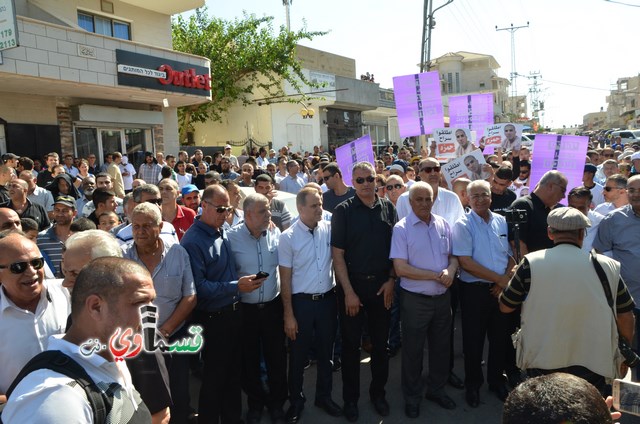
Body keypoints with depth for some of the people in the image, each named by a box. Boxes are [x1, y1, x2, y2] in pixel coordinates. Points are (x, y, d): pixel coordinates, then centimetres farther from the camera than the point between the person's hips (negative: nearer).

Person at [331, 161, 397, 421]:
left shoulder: (387, 208, 2)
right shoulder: (343, 211, -6)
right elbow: (337, 254, -9)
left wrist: (391, 280, -3)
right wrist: (349, 292, -12)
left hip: (382, 285, 3)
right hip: (352, 284, -2)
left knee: (380, 342, 14)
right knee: (351, 344, 9)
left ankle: (378, 392, 33)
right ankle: (351, 397, 27)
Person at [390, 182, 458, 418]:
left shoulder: (443, 225, 3)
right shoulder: (402, 228, -11)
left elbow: (453, 256, 9)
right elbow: (401, 268, -16)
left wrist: (450, 270, -14)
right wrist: (436, 276, -16)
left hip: (443, 297, 5)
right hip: (415, 299, -4)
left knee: (441, 346, 18)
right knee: (413, 350, 10)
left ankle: (437, 389, 40)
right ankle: (412, 397, 29)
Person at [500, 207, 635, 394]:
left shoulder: (531, 263, -11)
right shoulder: (608, 266, -5)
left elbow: (505, 307, -1)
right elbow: (626, 316, 5)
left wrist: (514, 279, 19)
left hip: (542, 363, -1)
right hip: (593, 363, 1)